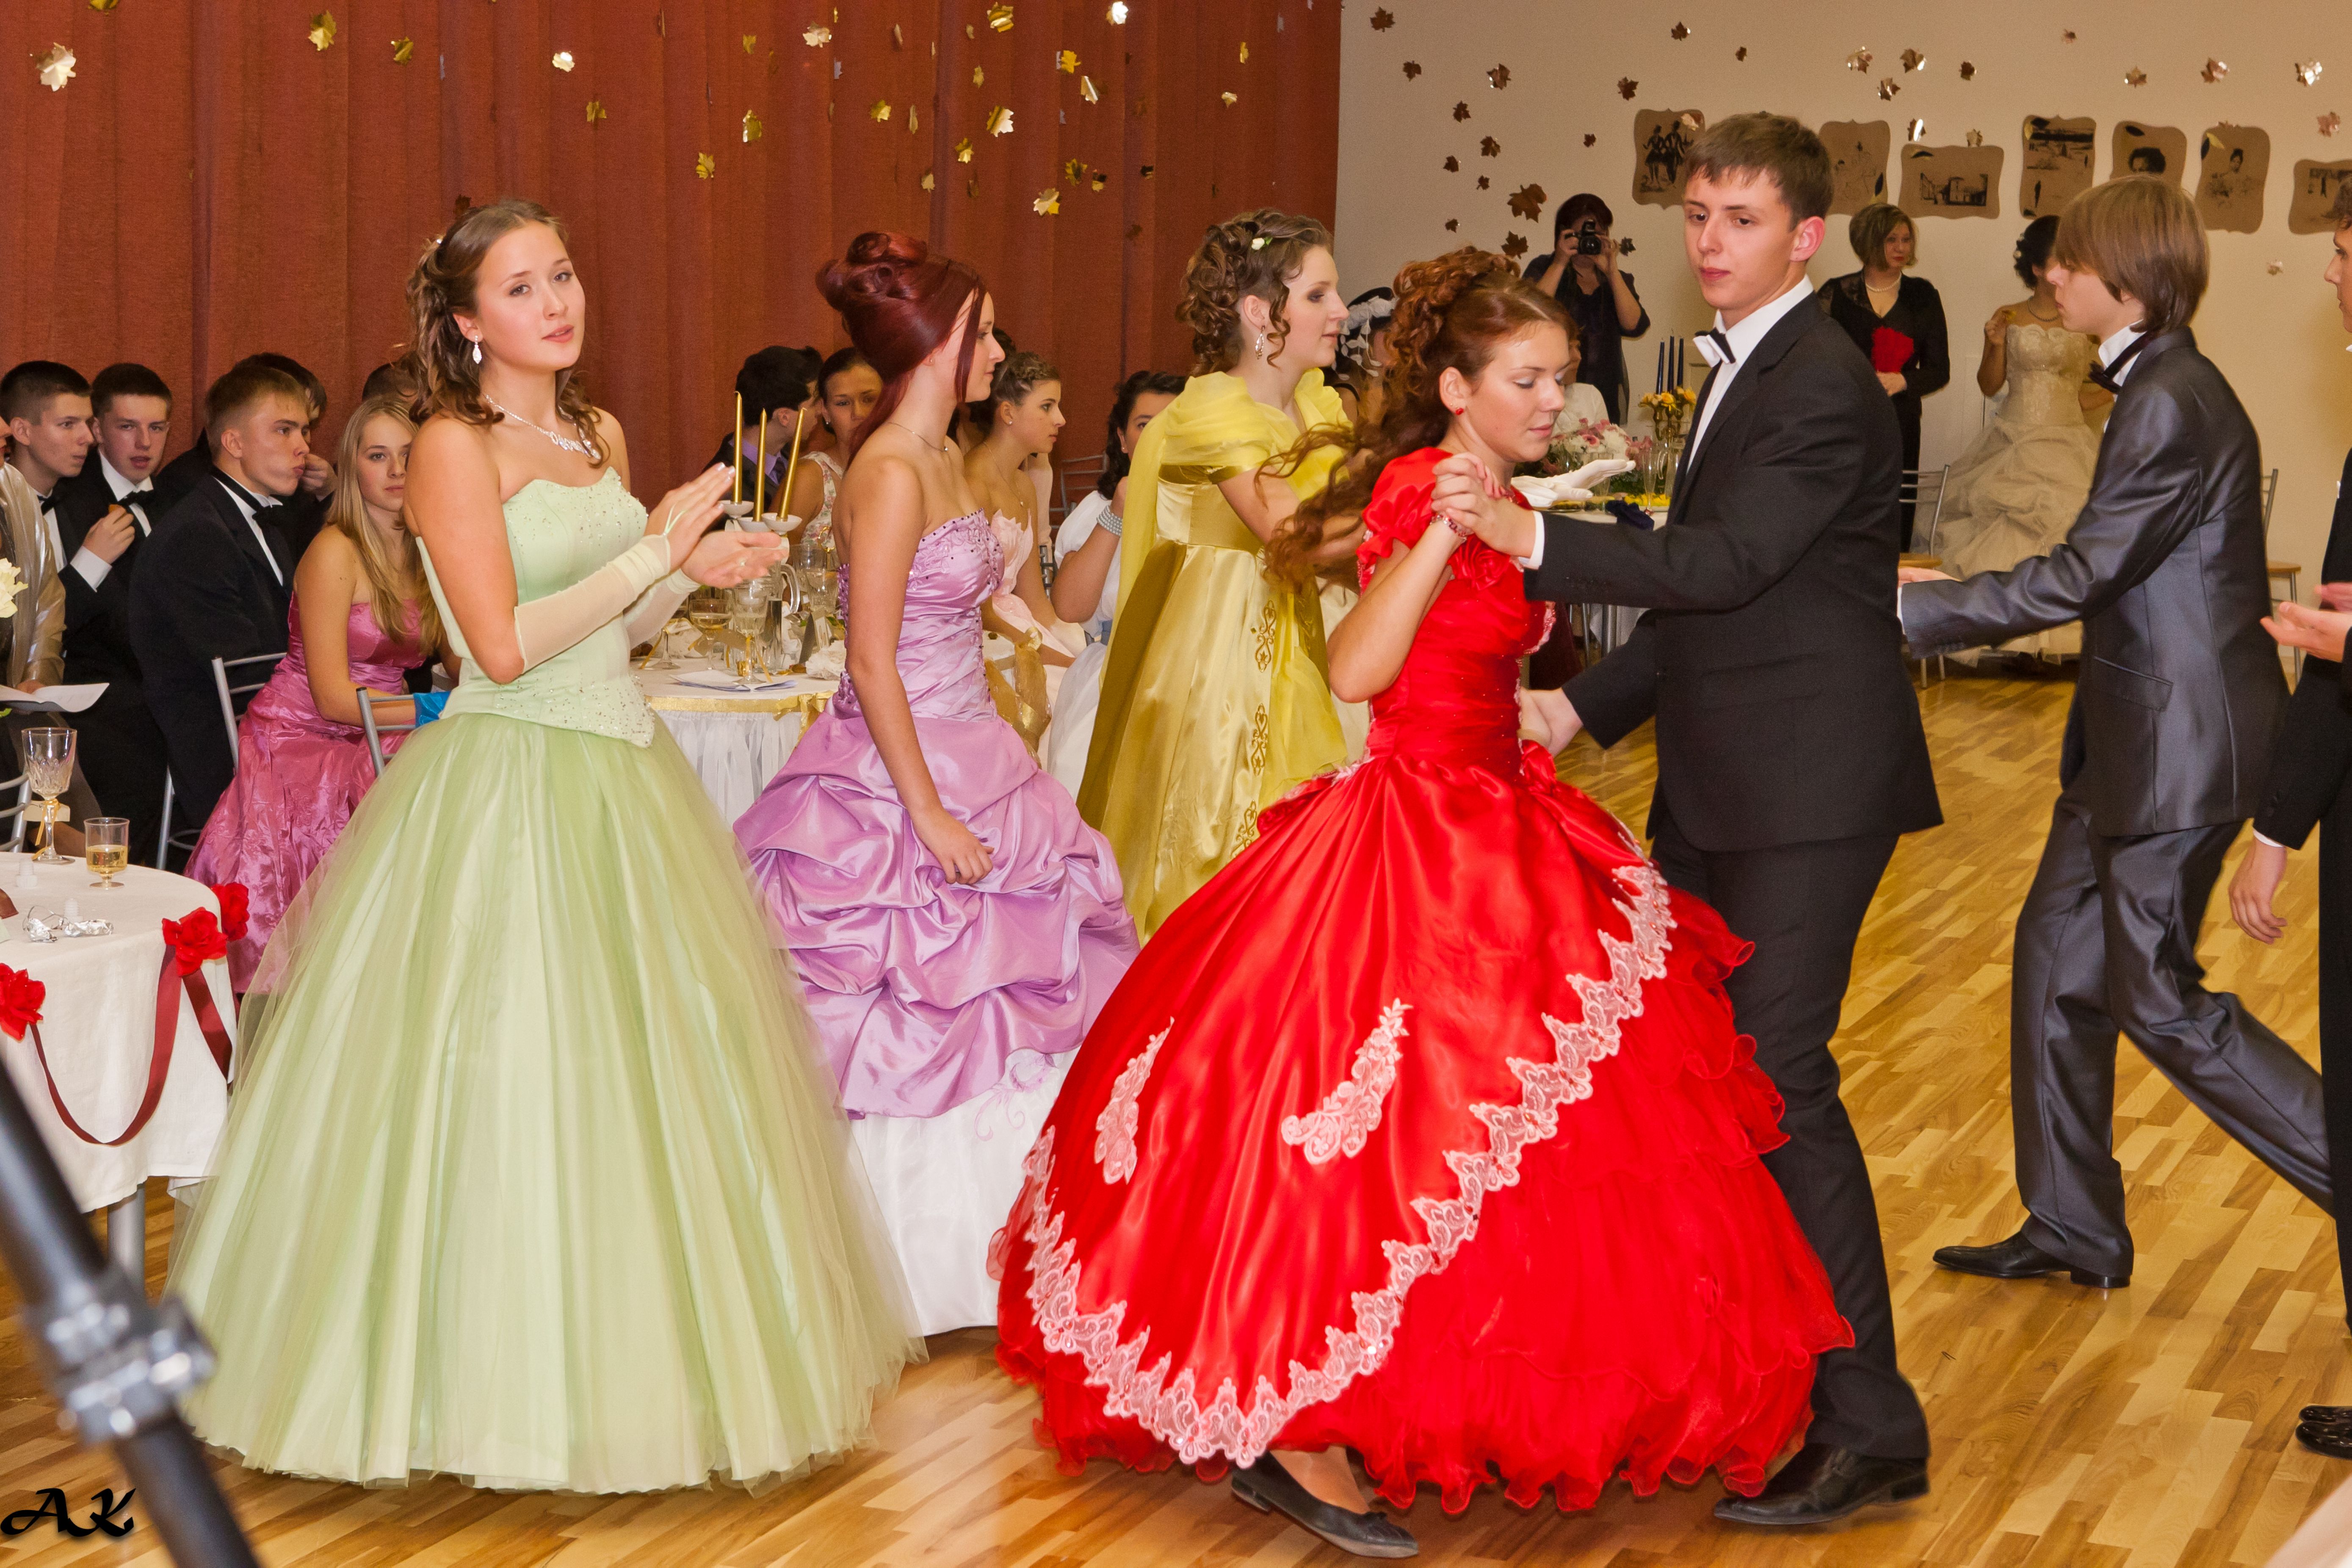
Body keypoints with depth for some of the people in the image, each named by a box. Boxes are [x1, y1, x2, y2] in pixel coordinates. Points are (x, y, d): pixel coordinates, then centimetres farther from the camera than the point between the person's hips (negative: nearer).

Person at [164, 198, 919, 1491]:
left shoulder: (601, 437, 13)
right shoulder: (455, 448, -9)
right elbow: (506, 647, -18)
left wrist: (691, 575, 2)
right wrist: (659, 551, -13)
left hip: (621, 780, 8)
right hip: (502, 789, -8)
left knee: (648, 1066, 10)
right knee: (501, 1082, -5)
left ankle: (634, 1365, 23)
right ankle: (491, 1379, 8)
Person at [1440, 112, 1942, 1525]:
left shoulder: (1824, 388, -15)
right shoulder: (1740, 368, 15)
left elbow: (1726, 563, -26)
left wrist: (1532, 537, -32)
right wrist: (1587, 706, 10)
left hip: (1806, 787, -10)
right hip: (1723, 784, 10)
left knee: (1779, 1077, -10)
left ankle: (1868, 1425, -1)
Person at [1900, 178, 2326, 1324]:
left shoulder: (2173, 403, -21)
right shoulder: (2159, 386, 11)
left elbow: (2078, 576, -22)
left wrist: (1911, 607, -17)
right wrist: (1951, 591, 14)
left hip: (2181, 740, -10)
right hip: (2137, 730, 10)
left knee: (2159, 1000, -2)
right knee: (2057, 960, 14)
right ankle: (2074, 1229, 25)